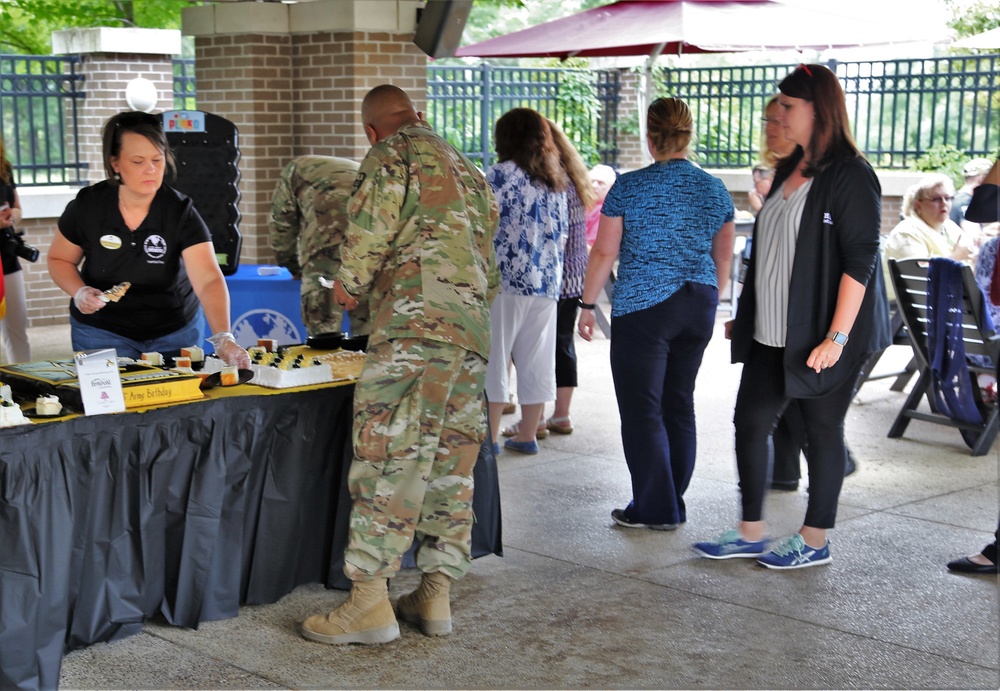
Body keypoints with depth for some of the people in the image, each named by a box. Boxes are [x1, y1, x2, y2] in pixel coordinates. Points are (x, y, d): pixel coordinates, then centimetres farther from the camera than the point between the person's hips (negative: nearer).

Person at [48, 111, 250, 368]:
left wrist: (222, 337, -45)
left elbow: (209, 281, -29)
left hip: (176, 332, 0)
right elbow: (59, 260, 4)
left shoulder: (180, 212, -18)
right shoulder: (87, 206, -12)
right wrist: (79, 292, -17)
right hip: (103, 332, 0)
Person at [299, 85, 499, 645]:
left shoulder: (391, 156, 2)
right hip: (475, 330, 8)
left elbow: (370, 228, -10)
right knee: (452, 461, 9)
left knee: (387, 457, -8)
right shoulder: (467, 168, 26)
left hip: (417, 325, -8)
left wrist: (350, 283, 7)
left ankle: (370, 602, -8)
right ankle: (436, 596, 13)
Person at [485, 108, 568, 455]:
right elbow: (562, 235, 15)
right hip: (547, 282, 6)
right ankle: (528, 434, 17)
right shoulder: (556, 181, 12)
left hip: (505, 280, -6)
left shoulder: (500, 174, -7)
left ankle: (490, 437, 3)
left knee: (494, 357, 1)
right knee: (535, 360, 10)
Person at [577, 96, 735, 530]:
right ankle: (673, 505, 20)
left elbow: (604, 253, -5)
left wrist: (588, 305, 4)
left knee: (642, 408, 2)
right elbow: (724, 259, 13)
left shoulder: (630, 187, -8)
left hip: (643, 307, -5)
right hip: (698, 306, 5)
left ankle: (655, 510, 4)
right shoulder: (715, 191, 6)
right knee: (679, 404, 13)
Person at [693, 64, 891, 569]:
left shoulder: (850, 176, -13)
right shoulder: (789, 171, 13)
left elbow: (860, 260, -18)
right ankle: (751, 535, 19)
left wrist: (837, 337, -22)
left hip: (820, 336, -8)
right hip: (773, 333, 8)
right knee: (750, 420, 8)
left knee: (822, 431, 4)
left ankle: (815, 542, 17)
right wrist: (746, 317, 18)